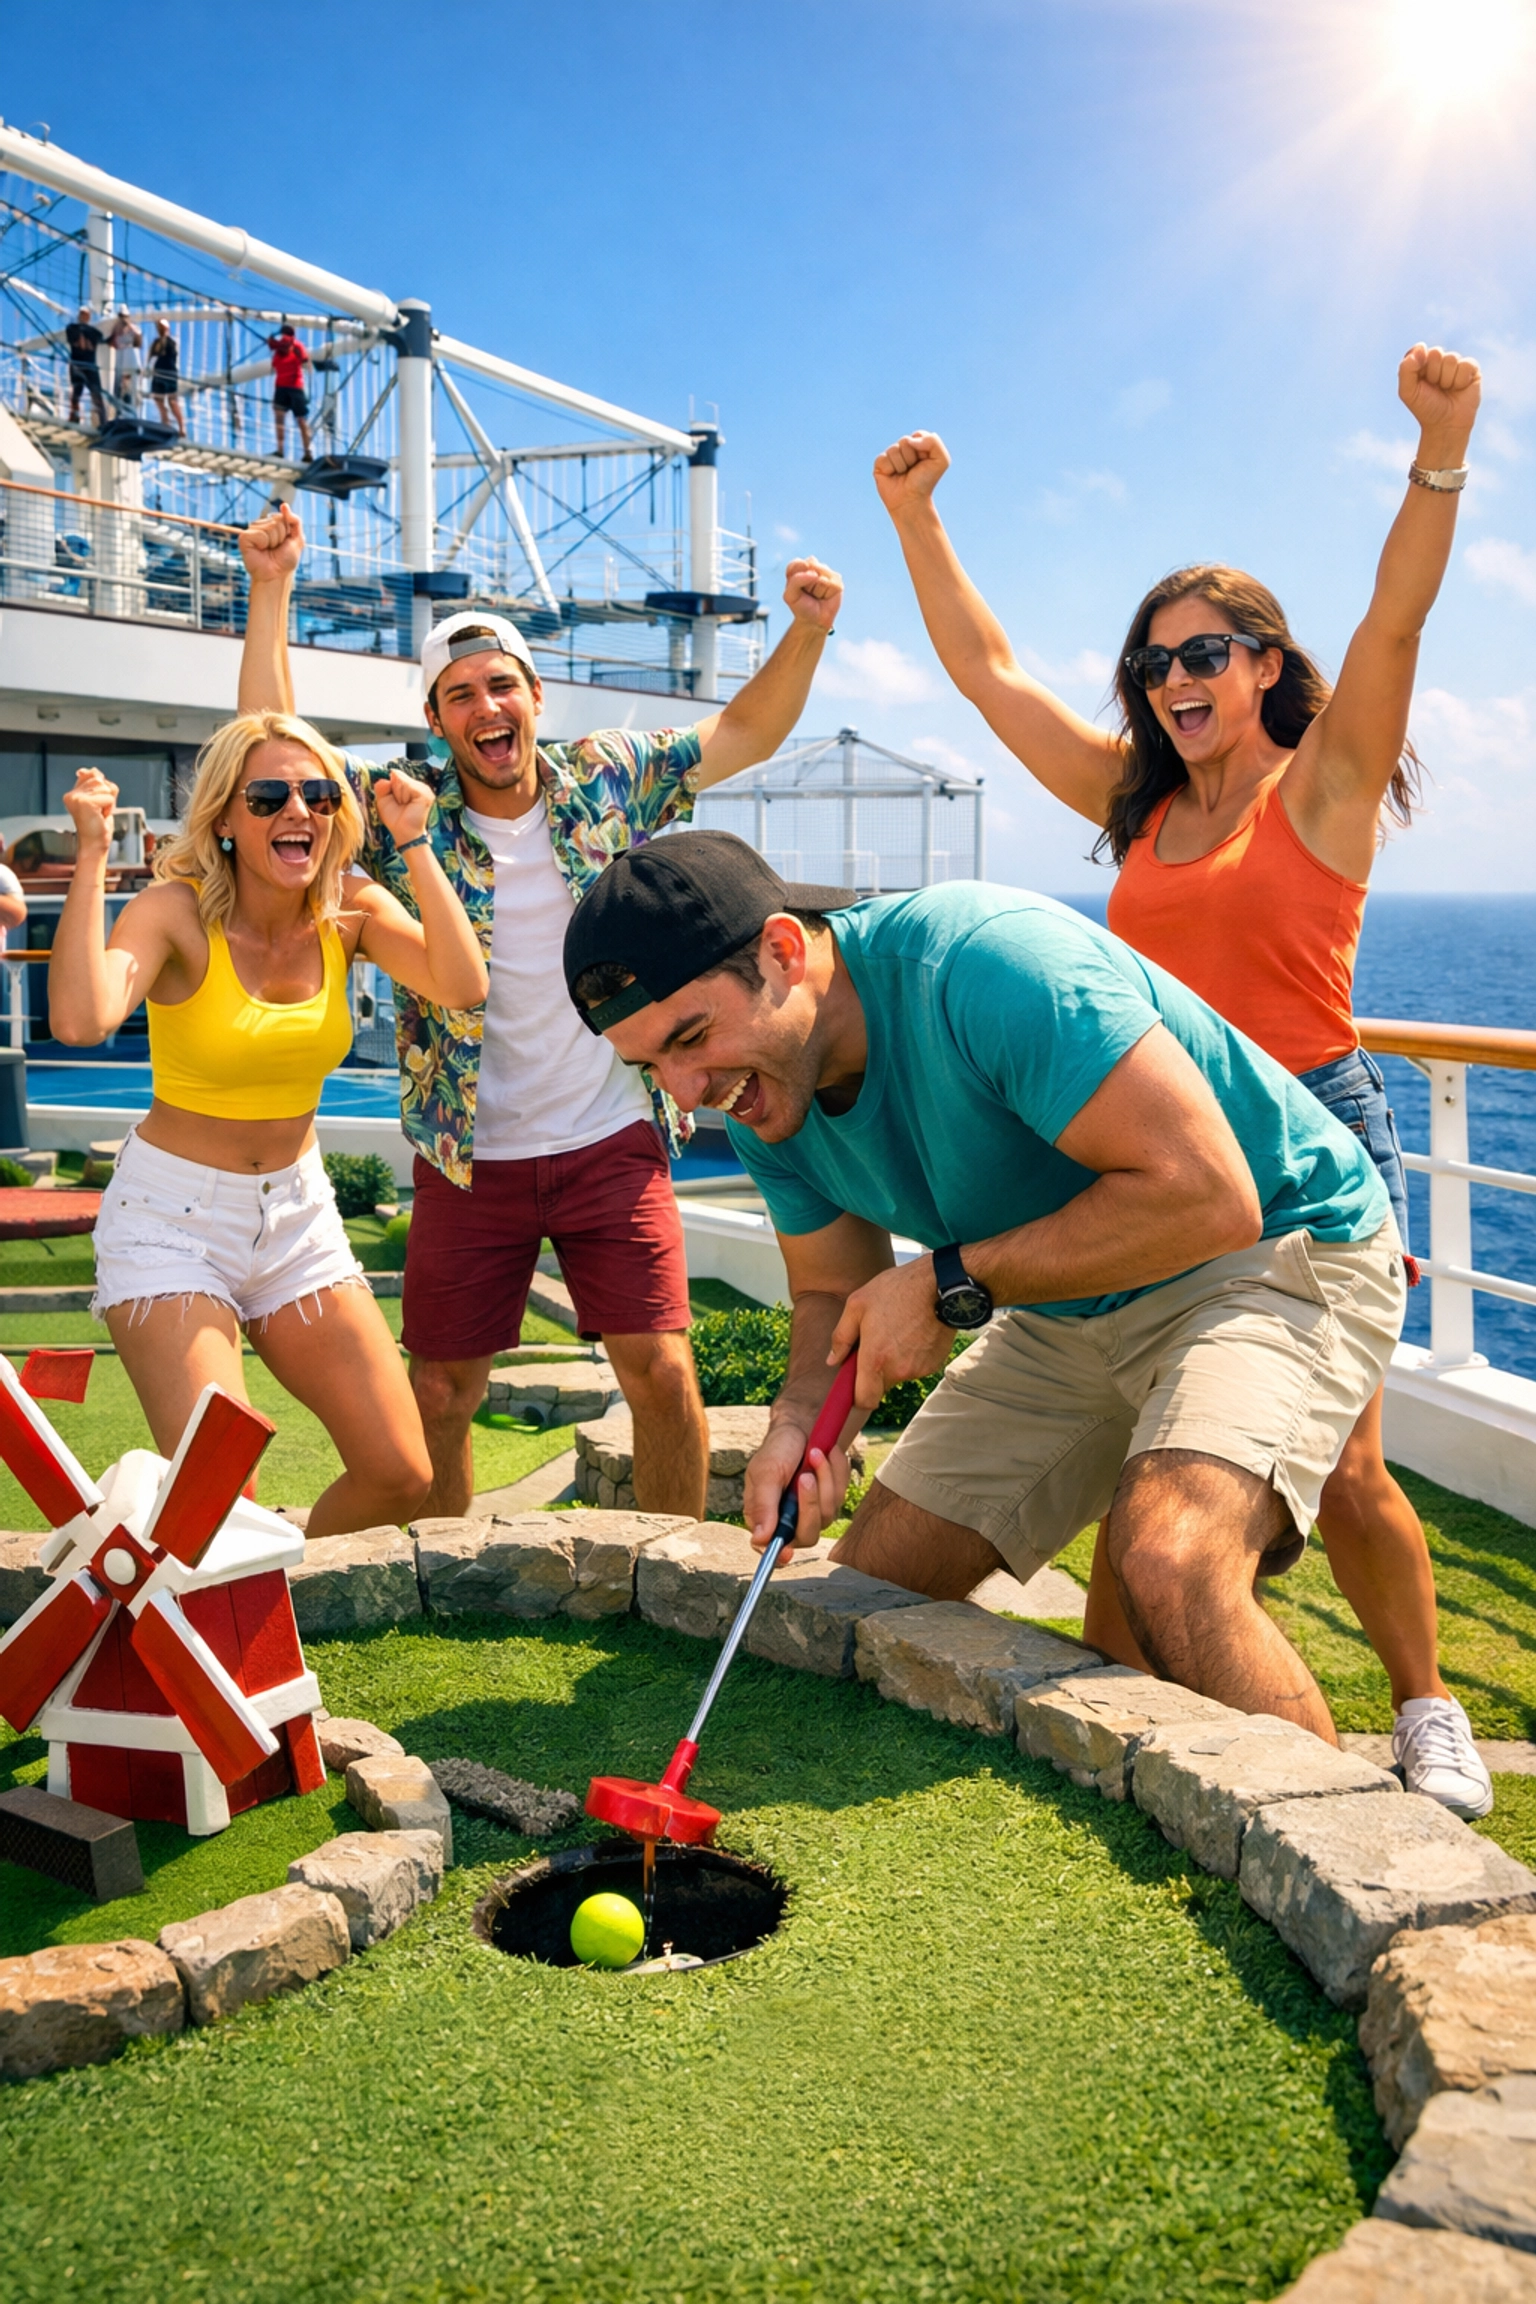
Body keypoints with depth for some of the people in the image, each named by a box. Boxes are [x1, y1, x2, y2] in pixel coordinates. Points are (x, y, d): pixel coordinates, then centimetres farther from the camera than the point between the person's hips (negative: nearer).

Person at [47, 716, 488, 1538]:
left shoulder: (352, 911, -5)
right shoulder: (178, 909, -16)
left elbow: (463, 987, -23)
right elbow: (78, 1019, -37)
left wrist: (413, 843, -21)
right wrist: (92, 853, -31)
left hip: (297, 1209, 5)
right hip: (173, 1214, -4)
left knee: (402, 1479, 1)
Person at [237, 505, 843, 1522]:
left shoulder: (607, 781, 1)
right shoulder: (405, 811, -3)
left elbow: (744, 731, 3)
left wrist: (807, 632, -13)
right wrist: (272, 590, -17)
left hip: (612, 1145, 0)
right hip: (469, 1160, 0)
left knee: (663, 1373, -5)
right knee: (441, 1395, 9)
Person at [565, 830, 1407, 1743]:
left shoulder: (986, 963, -32)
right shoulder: (765, 1096, -6)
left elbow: (1208, 1198, -34)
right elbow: (834, 1296, 6)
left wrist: (950, 1283, -28)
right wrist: (802, 1417, -16)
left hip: (1279, 1241, -8)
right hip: (1072, 1304, 8)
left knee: (1170, 1568, -34)